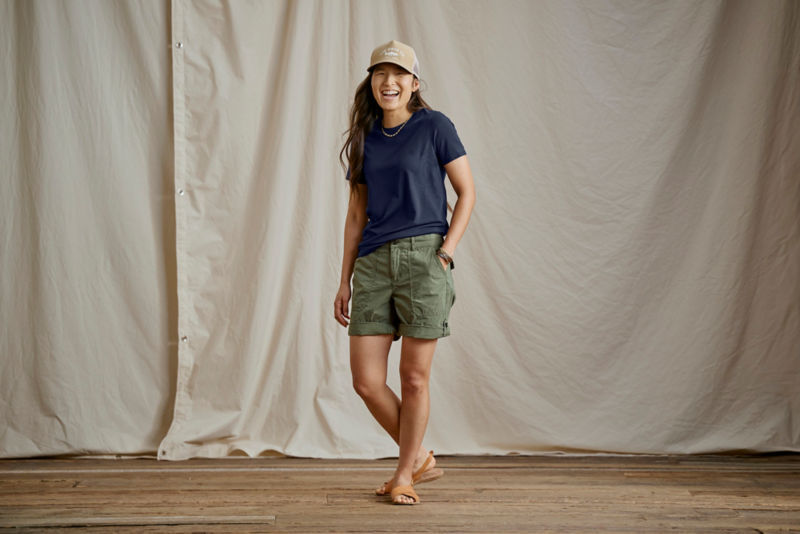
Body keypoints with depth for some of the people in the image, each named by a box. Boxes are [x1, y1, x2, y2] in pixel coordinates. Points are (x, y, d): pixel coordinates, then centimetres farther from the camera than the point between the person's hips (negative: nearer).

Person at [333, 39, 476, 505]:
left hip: (422, 257, -4)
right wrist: (345, 282, 13)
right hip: (373, 262, 5)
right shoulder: (365, 139, 14)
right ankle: (421, 459, 21)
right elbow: (357, 214, 16)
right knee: (366, 382, 0)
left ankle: (405, 475, 18)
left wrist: (446, 251, -10)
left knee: (415, 378, 0)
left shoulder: (434, 126, 1)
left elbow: (467, 192, 1)